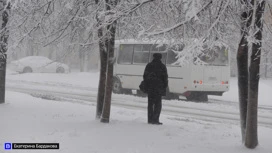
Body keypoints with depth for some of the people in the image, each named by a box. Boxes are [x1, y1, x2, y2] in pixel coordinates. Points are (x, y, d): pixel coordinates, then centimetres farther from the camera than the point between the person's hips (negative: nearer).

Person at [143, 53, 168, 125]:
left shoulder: (149, 66, 8)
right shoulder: (162, 66, -2)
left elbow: (145, 76, 9)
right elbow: (165, 78, -3)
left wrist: (145, 86, 13)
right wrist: (165, 87, 3)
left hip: (149, 87, 4)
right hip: (158, 88, -4)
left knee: (150, 103, 11)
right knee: (158, 104, 0)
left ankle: (150, 119, 11)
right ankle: (155, 119, -7)